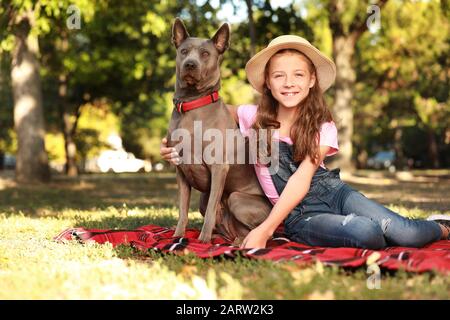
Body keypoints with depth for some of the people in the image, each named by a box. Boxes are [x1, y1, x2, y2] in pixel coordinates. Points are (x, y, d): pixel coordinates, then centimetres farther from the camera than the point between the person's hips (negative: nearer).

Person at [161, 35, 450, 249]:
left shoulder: (322, 126, 0)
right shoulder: (253, 118, 0)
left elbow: (302, 179, -12)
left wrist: (266, 229, -24)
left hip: (334, 192, 1)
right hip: (299, 216, -1)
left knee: (406, 234, -25)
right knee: (367, 233, -32)